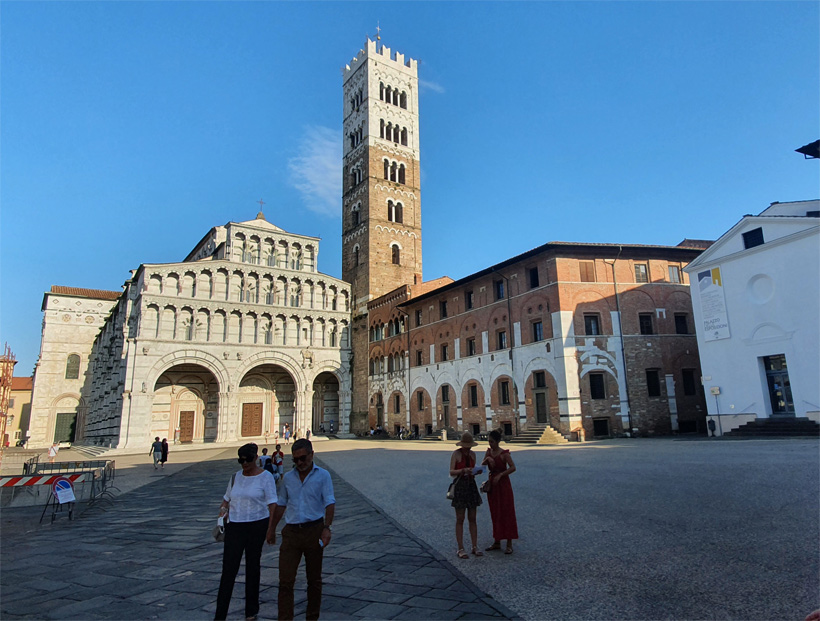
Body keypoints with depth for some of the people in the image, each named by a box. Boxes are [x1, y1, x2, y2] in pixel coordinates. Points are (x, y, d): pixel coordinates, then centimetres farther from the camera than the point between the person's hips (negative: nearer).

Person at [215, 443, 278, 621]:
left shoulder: (265, 477, -7)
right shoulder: (236, 477, 8)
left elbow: (272, 504, -9)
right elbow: (227, 497, 21)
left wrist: (271, 529, -14)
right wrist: (223, 509, 0)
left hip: (257, 526, -3)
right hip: (235, 526, 3)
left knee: (253, 567, 9)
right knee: (228, 568, -1)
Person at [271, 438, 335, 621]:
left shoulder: (323, 475, -3)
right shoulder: (288, 477, 9)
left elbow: (330, 503, -10)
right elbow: (281, 504, 19)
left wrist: (327, 527, -23)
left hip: (314, 530, -2)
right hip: (291, 532, 3)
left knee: (314, 579, 11)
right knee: (285, 580, -3)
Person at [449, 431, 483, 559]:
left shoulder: (472, 454, 9)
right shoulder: (456, 454, -7)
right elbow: (451, 472, -12)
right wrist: (463, 470, -27)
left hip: (471, 485, 5)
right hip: (460, 486, -5)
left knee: (472, 519, 10)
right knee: (460, 519, 1)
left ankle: (475, 547, 18)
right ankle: (460, 549, 7)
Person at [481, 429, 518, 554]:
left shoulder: (504, 453, -12)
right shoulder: (489, 451, 6)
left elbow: (513, 467, -20)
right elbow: (482, 465, 1)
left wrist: (500, 475, -26)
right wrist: (487, 459, -17)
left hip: (503, 484, -6)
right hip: (492, 485, 6)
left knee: (507, 513, -1)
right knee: (495, 514, 12)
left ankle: (509, 544, 5)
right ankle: (497, 542, 21)